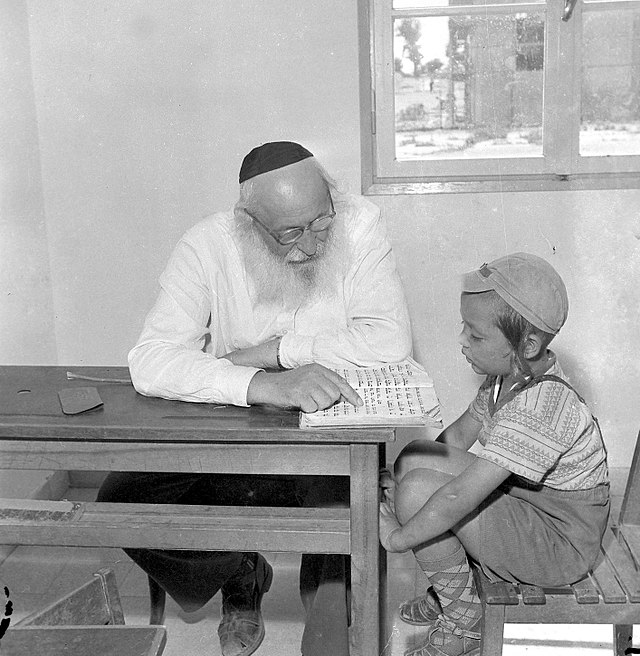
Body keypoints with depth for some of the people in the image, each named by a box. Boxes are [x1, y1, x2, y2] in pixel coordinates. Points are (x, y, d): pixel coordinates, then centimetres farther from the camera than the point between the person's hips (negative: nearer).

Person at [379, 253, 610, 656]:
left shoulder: (538, 410, -34)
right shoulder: (510, 373, -4)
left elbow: (459, 498, -36)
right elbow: (461, 432, 10)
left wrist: (397, 538, -22)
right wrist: (406, 476, 0)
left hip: (561, 543, -9)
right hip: (521, 498, 10)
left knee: (420, 490, -25)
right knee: (414, 458, 1)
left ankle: (462, 623, -2)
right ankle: (452, 587, 16)